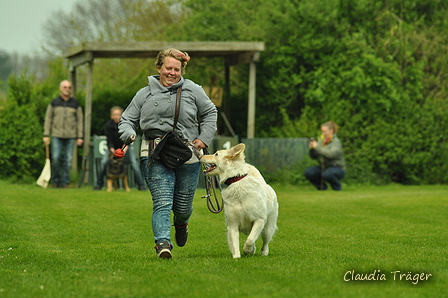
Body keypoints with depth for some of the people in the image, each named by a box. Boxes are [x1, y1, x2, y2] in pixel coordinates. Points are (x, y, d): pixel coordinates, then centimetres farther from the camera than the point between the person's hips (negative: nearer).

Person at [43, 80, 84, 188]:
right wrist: (46, 135, 0)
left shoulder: (75, 103, 8)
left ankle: (64, 181, 5)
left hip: (70, 136, 1)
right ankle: (55, 180, 6)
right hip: (57, 135, -1)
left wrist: (80, 137, 3)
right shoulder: (54, 103, 7)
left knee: (68, 159, -2)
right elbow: (48, 119, 7)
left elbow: (79, 121, 9)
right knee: (56, 158, -8)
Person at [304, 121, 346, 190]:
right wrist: (311, 148, -14)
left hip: (337, 168, -6)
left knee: (327, 174, -38)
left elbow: (331, 154, -31)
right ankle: (322, 186, 7)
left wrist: (317, 147, -29)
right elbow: (313, 156, 7)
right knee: (308, 172, -16)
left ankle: (337, 186, -6)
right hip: (324, 168, 6)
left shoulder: (336, 142, -13)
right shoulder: (321, 141, 5)